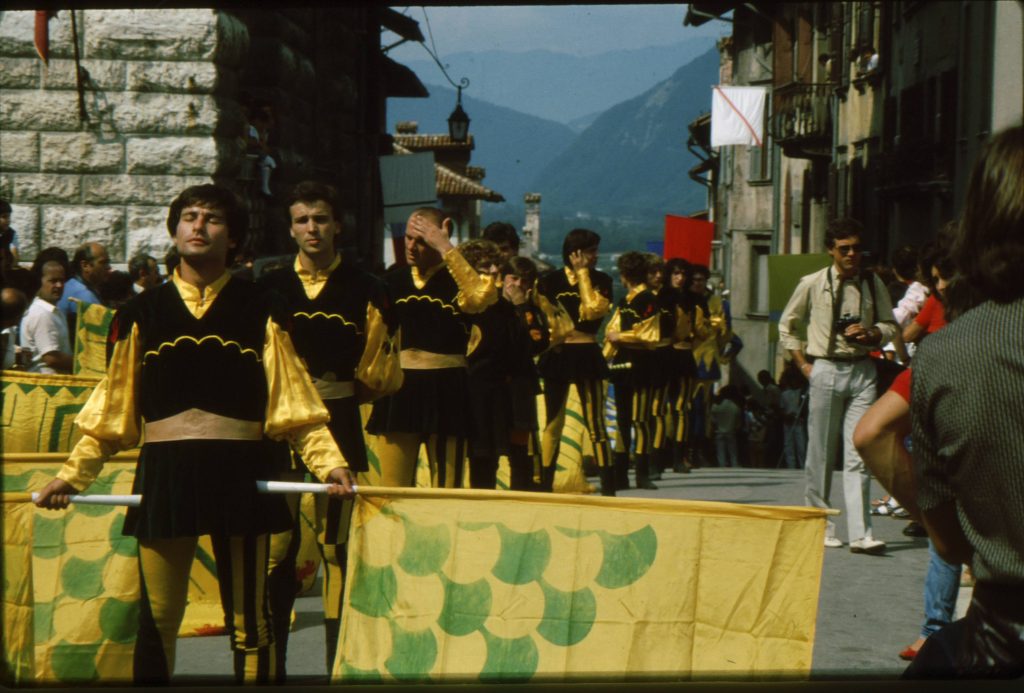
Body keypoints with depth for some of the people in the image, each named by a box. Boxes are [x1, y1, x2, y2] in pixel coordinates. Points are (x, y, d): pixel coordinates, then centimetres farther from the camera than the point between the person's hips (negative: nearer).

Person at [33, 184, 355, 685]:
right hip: (164, 474, 1)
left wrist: (329, 463, -10)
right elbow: (111, 408, 11)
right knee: (156, 619, 5)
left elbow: (294, 403, 2)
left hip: (241, 473, -1)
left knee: (248, 619, 6)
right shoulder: (141, 313, 9)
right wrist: (73, 475, 4)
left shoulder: (259, 309, 6)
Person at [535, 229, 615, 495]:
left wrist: (583, 273, -9)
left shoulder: (601, 281, 3)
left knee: (595, 423, -5)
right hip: (557, 355, 1)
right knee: (553, 423, 8)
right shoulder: (550, 280, 4)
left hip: (587, 355, -1)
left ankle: (608, 486, -4)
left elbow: (592, 310, -14)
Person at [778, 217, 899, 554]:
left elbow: (890, 325, 15)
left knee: (859, 454, -6)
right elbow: (786, 325, 12)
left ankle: (860, 533, -10)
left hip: (862, 371, 1)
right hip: (825, 370, -1)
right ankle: (820, 527, 16)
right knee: (821, 453, 4)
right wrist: (803, 363, 4)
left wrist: (870, 334, -7)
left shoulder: (873, 284, 6)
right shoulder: (812, 284, 1)